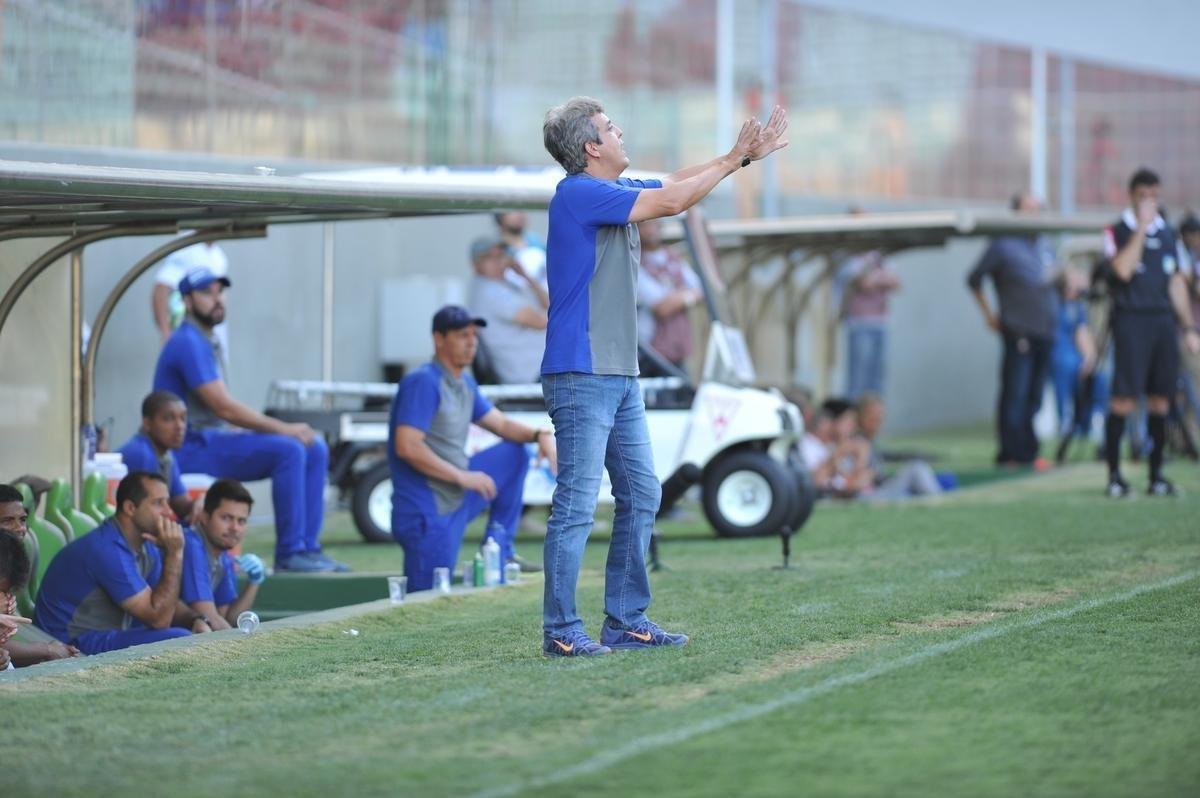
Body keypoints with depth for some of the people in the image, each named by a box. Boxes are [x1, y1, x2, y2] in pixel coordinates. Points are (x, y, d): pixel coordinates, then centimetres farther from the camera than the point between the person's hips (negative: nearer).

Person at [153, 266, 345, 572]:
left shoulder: (207, 342, 18)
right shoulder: (188, 344, -15)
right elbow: (223, 407, -21)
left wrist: (282, 429, 3)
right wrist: (283, 429, -17)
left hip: (215, 437, 10)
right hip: (190, 449, -10)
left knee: (315, 449, 2)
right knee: (288, 450, -27)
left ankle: (307, 547, -1)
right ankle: (289, 554, -23)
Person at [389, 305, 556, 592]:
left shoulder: (465, 383, 13)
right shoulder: (423, 382, -16)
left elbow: (500, 424, 22)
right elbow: (406, 447, -24)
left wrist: (539, 434, 0)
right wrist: (462, 476, -20)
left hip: (458, 500, 9)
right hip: (427, 512, -9)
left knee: (513, 454, 12)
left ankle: (499, 554, 12)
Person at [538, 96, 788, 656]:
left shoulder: (617, 190, 14)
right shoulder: (578, 194, -13)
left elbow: (682, 181, 24)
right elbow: (672, 200, -14)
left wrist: (748, 154, 15)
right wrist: (733, 160, -3)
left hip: (620, 378, 10)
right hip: (581, 375, -10)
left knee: (641, 495, 11)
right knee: (577, 505, -9)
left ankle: (625, 621, 18)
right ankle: (560, 631, -4)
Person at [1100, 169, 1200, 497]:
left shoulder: (1167, 233, 17)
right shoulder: (1116, 232, 1)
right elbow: (1123, 269, -16)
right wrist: (1141, 227, -14)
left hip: (1163, 321, 5)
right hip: (1130, 320, -5)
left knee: (1160, 399, 4)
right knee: (1124, 399, -10)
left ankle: (1156, 475, 9)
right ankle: (1114, 475, -6)